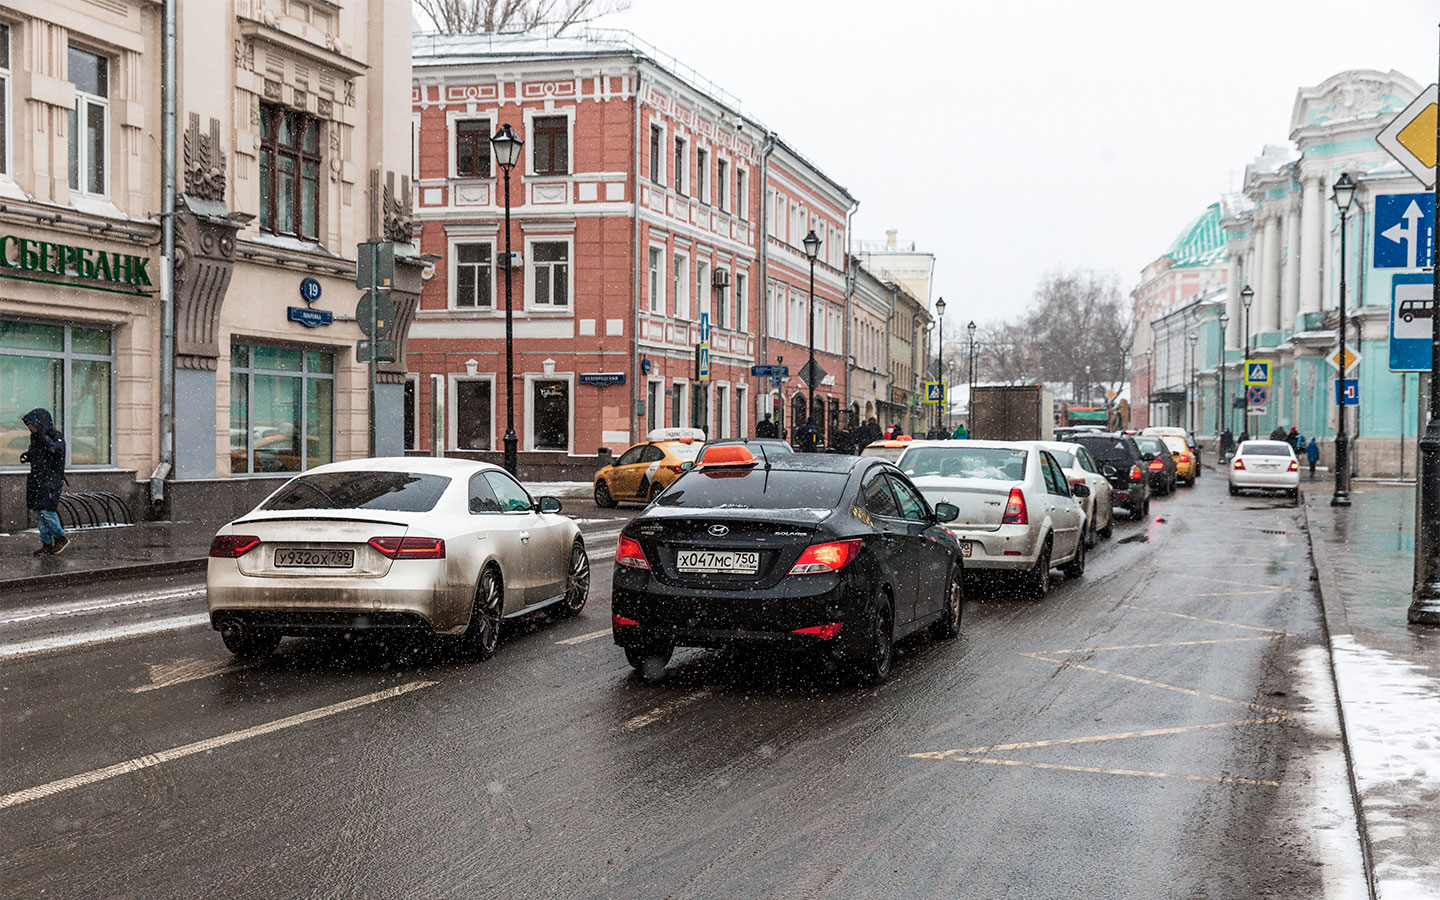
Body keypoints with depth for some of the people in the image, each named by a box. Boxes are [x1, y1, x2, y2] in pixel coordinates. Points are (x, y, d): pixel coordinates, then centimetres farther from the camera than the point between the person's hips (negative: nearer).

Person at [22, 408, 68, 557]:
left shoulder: (57, 437, -12)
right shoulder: (34, 437, 10)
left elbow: (57, 450, -33)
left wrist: (43, 435, -32)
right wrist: (26, 456, 4)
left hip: (51, 480, -8)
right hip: (36, 479, 8)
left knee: (46, 510, -14)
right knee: (38, 512, 6)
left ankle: (61, 538, 7)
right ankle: (47, 545, 13)